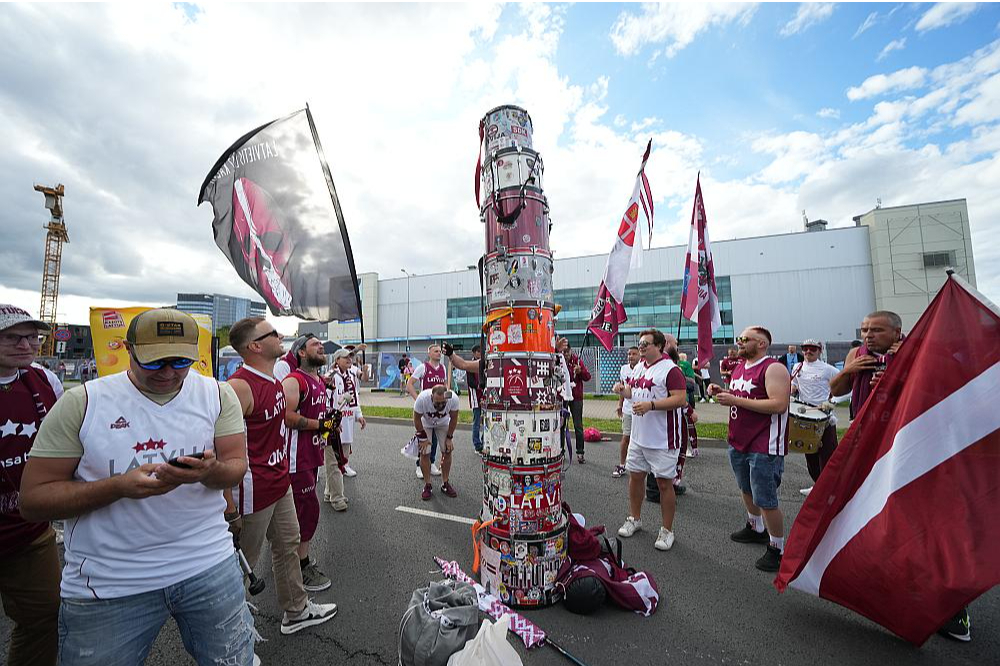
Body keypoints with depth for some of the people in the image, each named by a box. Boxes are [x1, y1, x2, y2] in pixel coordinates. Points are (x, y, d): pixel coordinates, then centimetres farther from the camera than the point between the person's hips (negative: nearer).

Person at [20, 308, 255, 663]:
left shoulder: (218, 395, -3)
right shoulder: (80, 403, -7)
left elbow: (237, 466, -3)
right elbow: (33, 499, -5)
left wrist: (209, 471, -26)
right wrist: (120, 486, -23)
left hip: (209, 566, 2)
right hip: (107, 586, -1)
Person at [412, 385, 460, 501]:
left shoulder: (453, 399, -36)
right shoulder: (422, 398, -40)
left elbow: (453, 419, -14)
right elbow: (417, 419, -20)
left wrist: (449, 437, -8)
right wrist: (423, 437, -14)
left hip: (443, 423, 1)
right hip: (425, 423, -1)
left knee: (447, 451, -4)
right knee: (425, 453, -9)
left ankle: (445, 484, 13)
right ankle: (427, 485, 8)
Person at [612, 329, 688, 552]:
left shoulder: (670, 370, -14)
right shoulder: (638, 367, 11)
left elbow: (680, 399, -21)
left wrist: (650, 405, -28)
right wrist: (623, 390, -1)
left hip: (662, 440, -7)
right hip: (638, 436, 8)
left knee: (664, 483, 5)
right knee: (635, 476, 16)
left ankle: (667, 531, 23)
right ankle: (634, 519, 35)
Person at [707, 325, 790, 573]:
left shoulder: (773, 369, -16)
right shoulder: (739, 367, 10)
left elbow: (779, 405, -26)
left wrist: (735, 400, -25)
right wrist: (721, 393, 0)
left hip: (764, 447, -9)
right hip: (738, 442, 9)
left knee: (765, 501, 0)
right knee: (747, 490, 24)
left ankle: (778, 548, 19)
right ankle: (755, 529, 45)